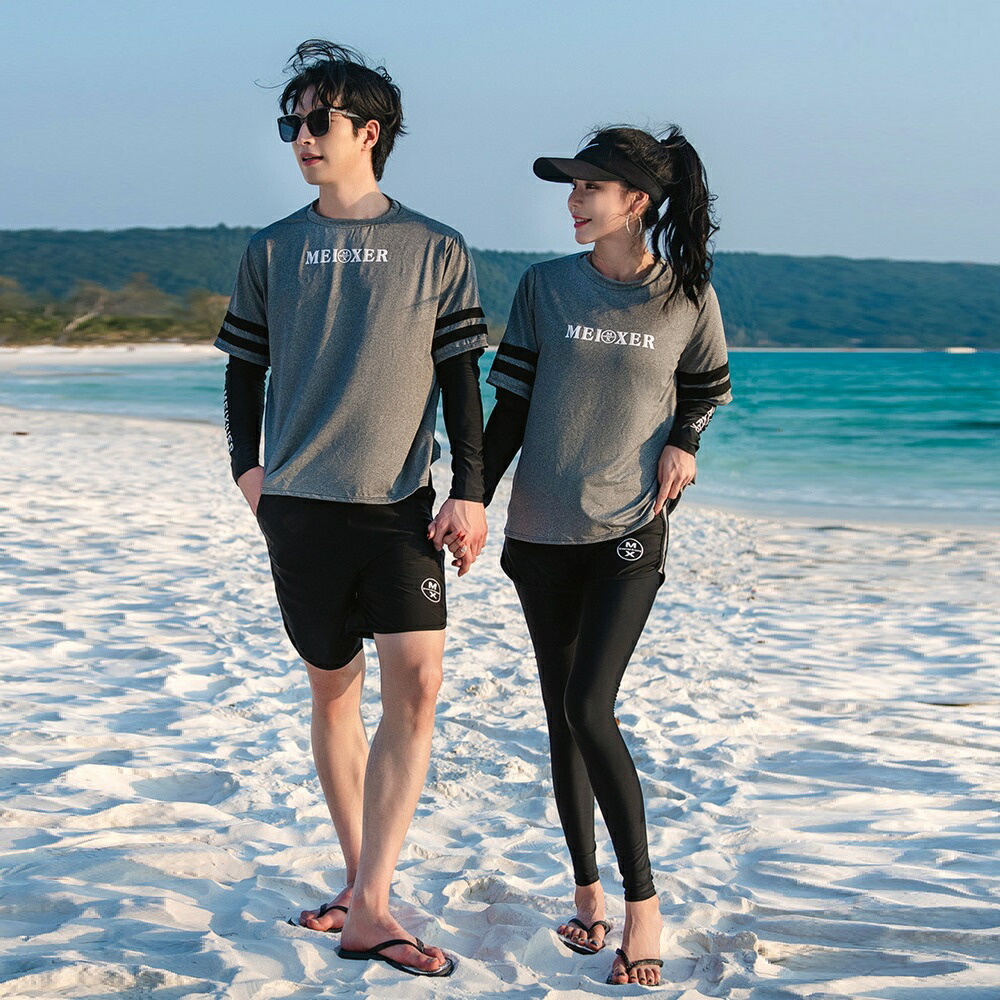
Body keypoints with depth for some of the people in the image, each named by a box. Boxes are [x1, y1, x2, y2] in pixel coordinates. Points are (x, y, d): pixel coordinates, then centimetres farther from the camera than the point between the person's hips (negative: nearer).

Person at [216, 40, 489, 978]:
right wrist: (247, 464, 1)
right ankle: (358, 879, 23)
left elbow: (462, 379, 4)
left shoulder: (436, 251, 3)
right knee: (334, 690, 9)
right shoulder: (271, 251, 8)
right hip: (300, 506, 2)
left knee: (416, 682, -16)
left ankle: (368, 908, -13)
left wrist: (470, 492, -3)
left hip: (402, 506, -2)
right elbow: (244, 369, 15)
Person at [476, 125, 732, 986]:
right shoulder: (545, 287, 1)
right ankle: (587, 889, 21)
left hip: (629, 532, -3)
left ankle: (643, 902, -2)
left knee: (590, 709, -14)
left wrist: (684, 441, -5)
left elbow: (710, 387, 14)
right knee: (562, 714, 8)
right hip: (542, 529, 3)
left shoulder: (688, 296, -3)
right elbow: (511, 405, 6)